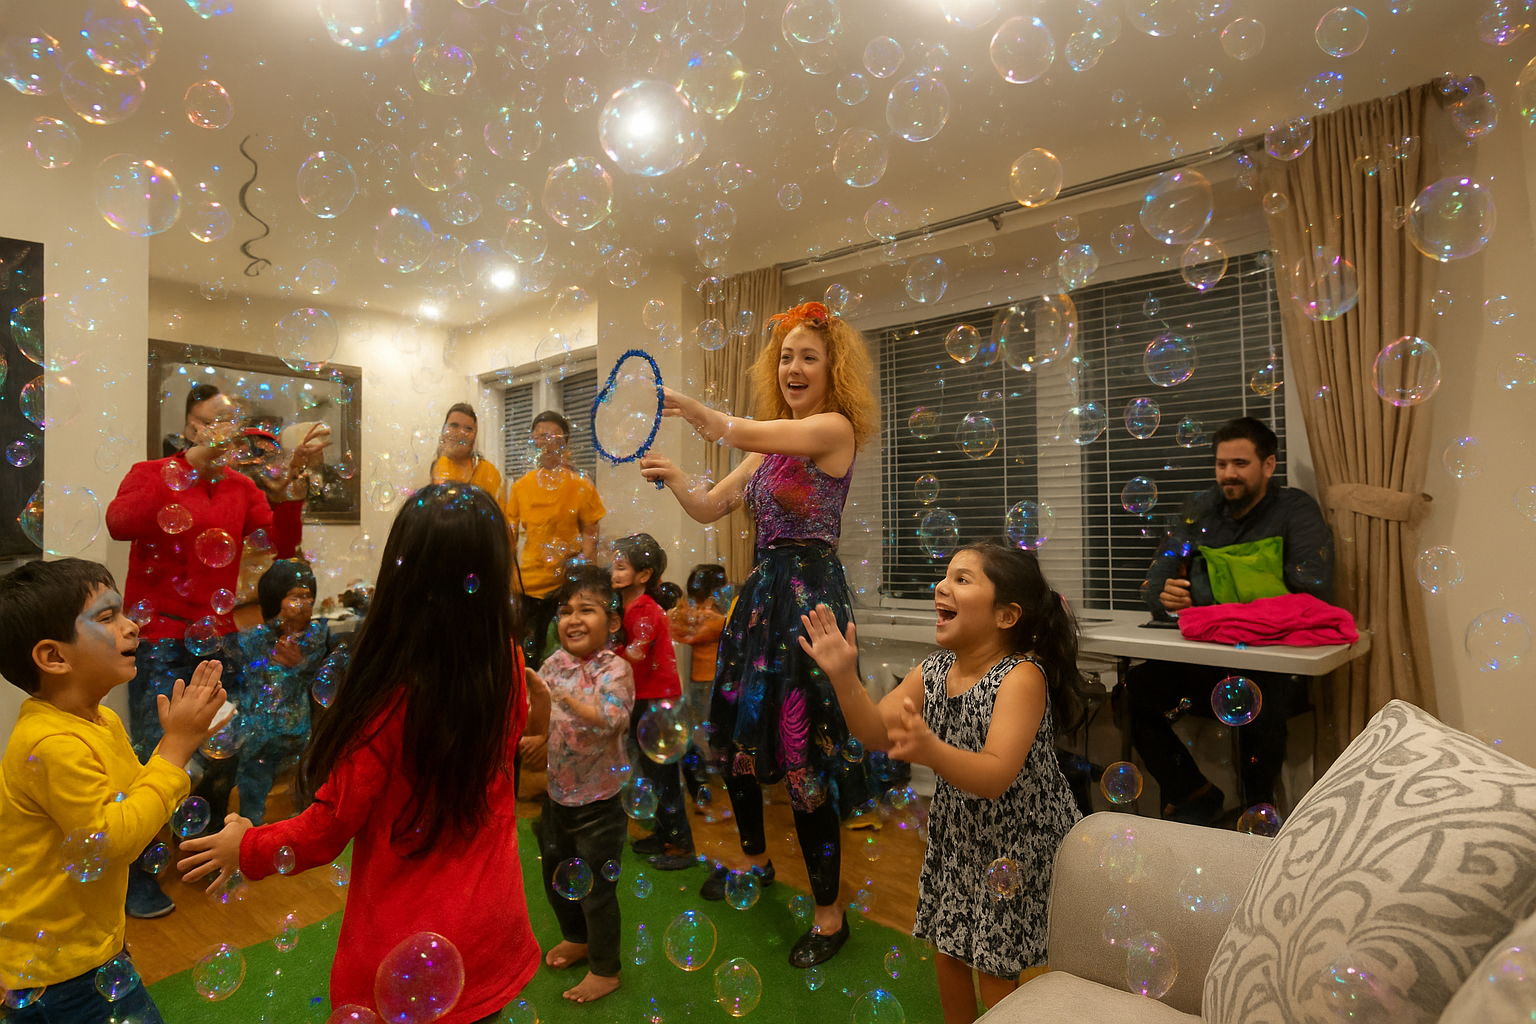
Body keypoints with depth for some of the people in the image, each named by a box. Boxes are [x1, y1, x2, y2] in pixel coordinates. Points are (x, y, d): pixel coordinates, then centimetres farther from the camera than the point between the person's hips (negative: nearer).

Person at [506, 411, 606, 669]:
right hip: (528, 585, 3)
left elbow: (590, 536, -2)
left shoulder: (581, 486, -2)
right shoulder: (521, 486, 6)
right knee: (528, 654, 7)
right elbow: (510, 535, 10)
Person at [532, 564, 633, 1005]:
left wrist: (563, 696, -42)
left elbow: (611, 719, -35)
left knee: (597, 886, 9)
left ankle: (605, 969, 32)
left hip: (597, 801, -6)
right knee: (555, 874, 25)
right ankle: (576, 938, 51)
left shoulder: (614, 668, -20)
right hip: (555, 794, 7)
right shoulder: (554, 663, -3)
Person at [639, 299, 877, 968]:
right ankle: (755, 860, 43)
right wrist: (673, 478, -6)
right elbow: (709, 509, 11)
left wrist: (687, 407, -30)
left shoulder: (835, 427, -8)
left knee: (802, 752, -3)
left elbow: (744, 434, -23)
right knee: (737, 732, 17)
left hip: (810, 595, -8)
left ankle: (829, 913, 17)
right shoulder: (773, 443, 16)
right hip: (762, 592, 8)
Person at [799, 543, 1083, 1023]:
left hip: (1020, 847, -6)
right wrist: (844, 676, -26)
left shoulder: (1022, 676, -26)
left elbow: (996, 776, -37)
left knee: (996, 974, 7)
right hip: (957, 835, 6)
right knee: (949, 949, 21)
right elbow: (877, 732, -10)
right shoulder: (934, 669, -6)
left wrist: (930, 749, -56)